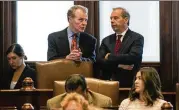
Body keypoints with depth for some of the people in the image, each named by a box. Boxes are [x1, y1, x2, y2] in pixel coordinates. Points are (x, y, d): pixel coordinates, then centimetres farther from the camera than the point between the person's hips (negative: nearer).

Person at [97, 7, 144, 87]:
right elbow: (99, 61, 1)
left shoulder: (137, 38, 1)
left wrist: (110, 57, -7)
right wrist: (119, 65, -12)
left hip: (128, 84, -2)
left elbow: (133, 57, -15)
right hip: (108, 83, 3)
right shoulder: (106, 40, 13)